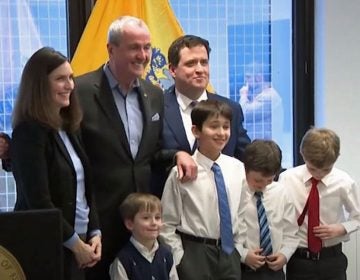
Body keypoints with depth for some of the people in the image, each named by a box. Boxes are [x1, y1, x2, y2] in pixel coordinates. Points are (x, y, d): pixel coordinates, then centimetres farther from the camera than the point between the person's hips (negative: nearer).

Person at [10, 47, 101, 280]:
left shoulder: (69, 128, 9)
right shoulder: (29, 131, -14)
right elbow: (38, 201, -19)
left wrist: (94, 233, 1)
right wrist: (75, 243, -13)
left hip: (78, 242, 7)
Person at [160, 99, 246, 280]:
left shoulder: (237, 168, 0)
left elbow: (241, 213, 9)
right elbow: (167, 225, -7)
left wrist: (238, 249, 5)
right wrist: (181, 260, -8)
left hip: (229, 252, 4)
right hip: (195, 254, -4)